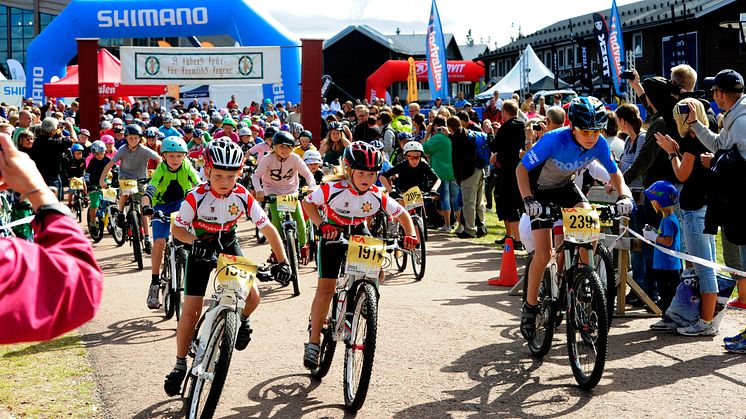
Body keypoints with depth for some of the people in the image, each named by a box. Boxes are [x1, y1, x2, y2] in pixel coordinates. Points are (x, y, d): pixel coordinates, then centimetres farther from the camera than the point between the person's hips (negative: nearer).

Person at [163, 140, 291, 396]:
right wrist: (195, 241, -39)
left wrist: (282, 262, -25)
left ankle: (243, 320, 22)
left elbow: (268, 229, -17)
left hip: (229, 245, 2)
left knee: (252, 296, -16)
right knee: (191, 309, -9)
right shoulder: (196, 197, -27)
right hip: (201, 249, -2)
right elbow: (177, 229, -18)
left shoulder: (243, 197, -21)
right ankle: (180, 365, 5)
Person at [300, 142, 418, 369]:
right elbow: (308, 203, -15)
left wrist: (410, 235, -23)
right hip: (333, 234, -3)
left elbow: (402, 214, -7)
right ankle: (313, 342, -3)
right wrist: (321, 225, -29)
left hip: (359, 233, 3)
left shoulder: (377, 196, -20)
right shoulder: (334, 189, -28)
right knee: (326, 287, -10)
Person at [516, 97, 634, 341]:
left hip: (566, 187, 4)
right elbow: (522, 168, -28)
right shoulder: (555, 140, -35)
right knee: (543, 254, -12)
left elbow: (614, 172, -5)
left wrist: (624, 196, -25)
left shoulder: (599, 144, -22)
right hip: (540, 190, -4)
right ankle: (530, 307, 6)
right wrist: (528, 199, -43)